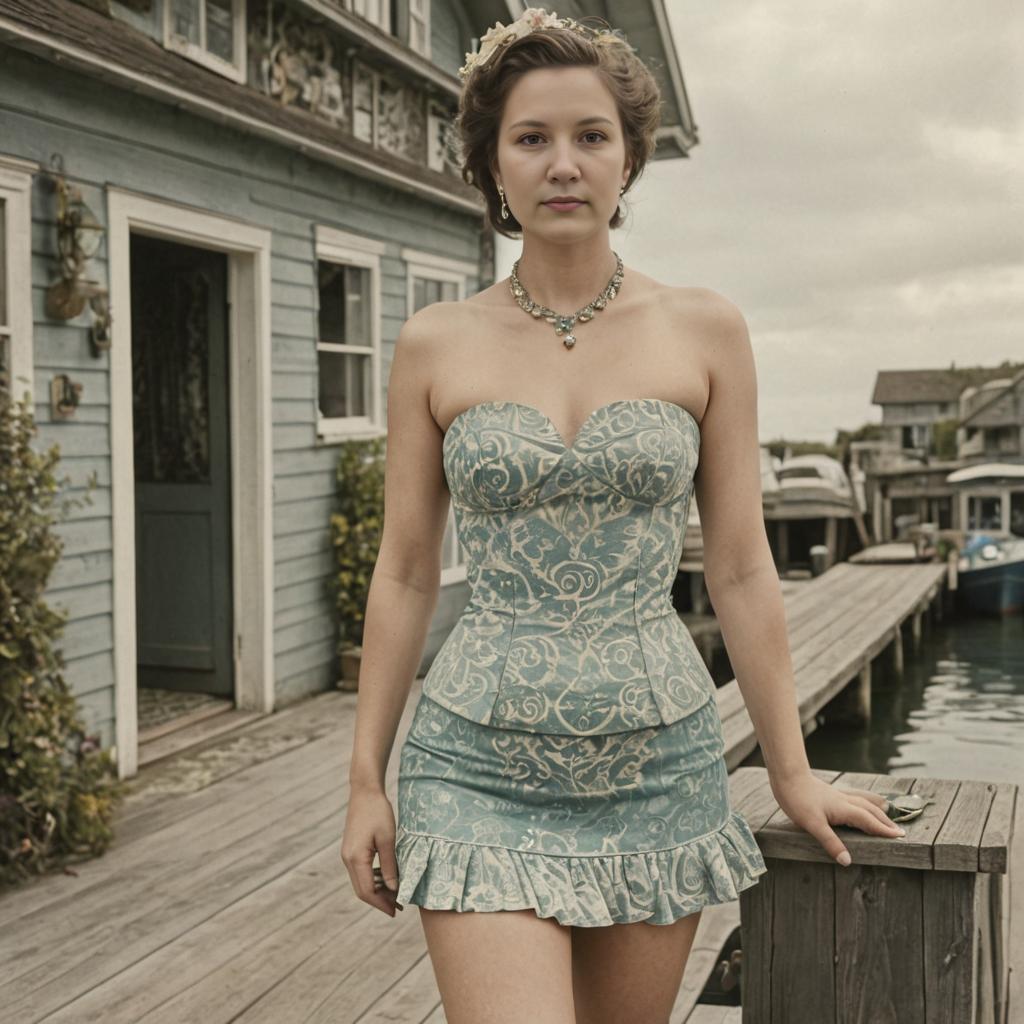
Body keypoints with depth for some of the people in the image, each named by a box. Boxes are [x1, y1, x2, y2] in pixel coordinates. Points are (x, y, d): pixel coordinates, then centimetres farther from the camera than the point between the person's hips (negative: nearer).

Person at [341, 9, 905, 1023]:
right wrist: (365, 780, 4)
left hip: (659, 766, 1)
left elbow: (740, 569, 5)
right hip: (483, 773, -1)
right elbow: (403, 573, 5)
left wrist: (791, 768, 7)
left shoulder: (705, 331, 1)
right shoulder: (434, 346, 1)